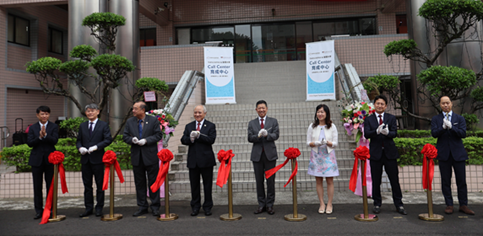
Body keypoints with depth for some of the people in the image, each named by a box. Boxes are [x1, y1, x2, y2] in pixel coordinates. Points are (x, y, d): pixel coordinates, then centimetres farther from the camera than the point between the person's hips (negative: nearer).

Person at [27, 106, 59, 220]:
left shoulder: (54, 127, 2)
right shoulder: (32, 128, 6)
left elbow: (54, 141, -12)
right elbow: (29, 143, -5)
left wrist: (45, 135, -27)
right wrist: (39, 137, -21)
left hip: (50, 159, -1)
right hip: (37, 160, 1)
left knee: (50, 186, 4)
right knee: (37, 186, 7)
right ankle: (38, 210, 17)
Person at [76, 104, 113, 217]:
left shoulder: (103, 125, 1)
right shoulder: (82, 126, 15)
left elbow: (108, 139, -8)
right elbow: (78, 140, 16)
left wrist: (96, 147, -18)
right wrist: (80, 148, -5)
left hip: (98, 159, -4)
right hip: (85, 159, 4)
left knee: (99, 185, 3)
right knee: (87, 185, 9)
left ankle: (99, 208, 13)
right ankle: (88, 208, 18)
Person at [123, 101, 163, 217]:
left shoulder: (153, 120, -2)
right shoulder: (129, 122, 9)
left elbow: (158, 135, -5)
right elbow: (125, 136, 9)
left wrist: (146, 140, -17)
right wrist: (132, 140, -13)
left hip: (150, 156, -3)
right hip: (136, 156, 4)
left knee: (153, 182, 3)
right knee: (139, 183, 10)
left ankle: (155, 207, 13)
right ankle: (142, 207, 21)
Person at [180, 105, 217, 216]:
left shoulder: (210, 126, 1)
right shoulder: (188, 126, 12)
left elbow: (211, 140, -13)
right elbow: (183, 140, 2)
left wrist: (199, 135, -21)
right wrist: (190, 138, -18)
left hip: (206, 160, -3)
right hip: (193, 160, 3)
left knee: (207, 185, 6)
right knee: (194, 185, 10)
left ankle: (207, 207, 20)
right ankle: (195, 207, 23)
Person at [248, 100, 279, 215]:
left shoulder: (273, 121, 6)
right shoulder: (252, 123, 9)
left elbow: (276, 135, -6)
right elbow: (250, 138, 0)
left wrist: (267, 134, -25)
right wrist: (258, 136, -20)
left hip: (270, 154, -1)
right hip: (257, 155, 1)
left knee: (270, 181, 2)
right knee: (259, 181, 7)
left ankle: (270, 205, 14)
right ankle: (261, 205, 17)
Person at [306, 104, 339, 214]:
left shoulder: (332, 127, 3)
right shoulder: (312, 126, 5)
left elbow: (335, 143, 2)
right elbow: (308, 142, 5)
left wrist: (327, 142, -18)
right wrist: (316, 143, -15)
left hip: (328, 155, -1)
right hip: (316, 155, 1)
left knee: (329, 180, 1)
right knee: (318, 181, 4)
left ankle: (329, 204, 13)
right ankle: (322, 204, 15)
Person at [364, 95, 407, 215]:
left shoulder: (391, 118, 6)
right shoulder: (368, 119, 4)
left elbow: (394, 133, -7)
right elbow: (366, 134, -11)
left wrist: (387, 132, -30)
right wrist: (377, 131, -29)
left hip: (390, 152, 1)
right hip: (375, 153, 0)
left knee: (395, 180, 5)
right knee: (376, 181, 7)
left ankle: (399, 205, 17)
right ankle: (377, 204, 21)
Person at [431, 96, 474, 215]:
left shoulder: (460, 118, 6)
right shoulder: (435, 119, 6)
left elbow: (463, 133, -7)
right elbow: (434, 133, -7)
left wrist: (451, 127, -21)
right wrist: (443, 127, -24)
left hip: (458, 153, 0)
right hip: (443, 154, 0)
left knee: (461, 181, 5)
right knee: (446, 181, 5)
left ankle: (463, 205, 16)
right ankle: (449, 205, 14)